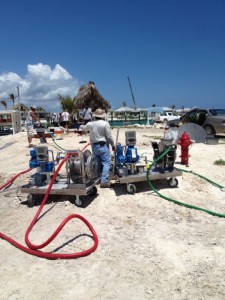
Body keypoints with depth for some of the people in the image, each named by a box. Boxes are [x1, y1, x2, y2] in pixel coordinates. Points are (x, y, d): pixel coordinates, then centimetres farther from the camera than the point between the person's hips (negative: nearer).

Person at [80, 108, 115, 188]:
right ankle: (104, 181, -15)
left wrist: (81, 126, 54)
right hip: (103, 145, -6)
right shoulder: (105, 123, -10)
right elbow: (109, 137, -10)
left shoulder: (90, 124, 8)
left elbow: (84, 128, 30)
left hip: (94, 146, 6)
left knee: (98, 163, 17)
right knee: (106, 163, -6)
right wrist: (113, 145, 5)